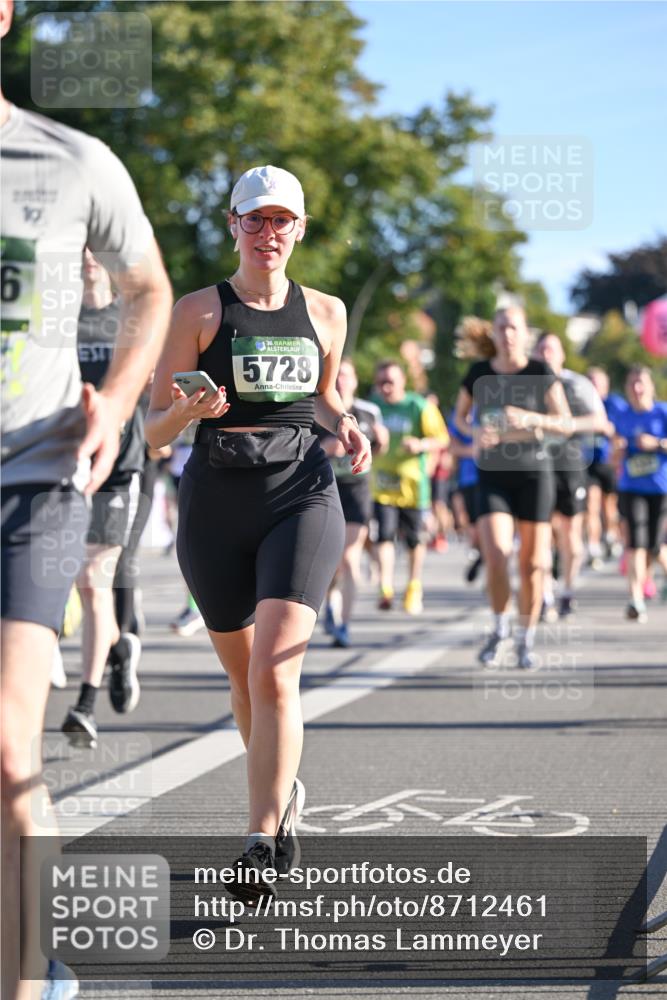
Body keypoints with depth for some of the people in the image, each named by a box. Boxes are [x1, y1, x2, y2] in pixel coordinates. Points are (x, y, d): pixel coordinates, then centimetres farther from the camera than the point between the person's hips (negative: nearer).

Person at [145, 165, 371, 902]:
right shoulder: (198, 310, 2)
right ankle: (284, 792, 39)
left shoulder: (325, 313, 9)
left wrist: (346, 428, 6)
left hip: (302, 496, 0)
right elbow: (154, 430, 0)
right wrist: (189, 409, -22)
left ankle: (263, 842, -17)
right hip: (217, 501, 1)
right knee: (244, 680, 12)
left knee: (274, 674, -18)